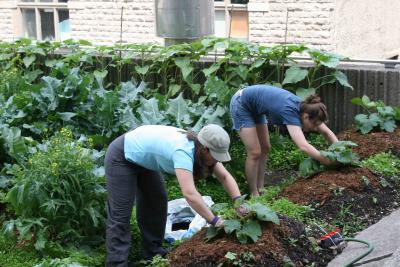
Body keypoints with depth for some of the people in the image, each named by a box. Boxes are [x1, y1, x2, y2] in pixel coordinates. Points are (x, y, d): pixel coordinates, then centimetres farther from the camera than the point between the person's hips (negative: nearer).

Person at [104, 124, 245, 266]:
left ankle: (153, 252, 23)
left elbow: (225, 176, -7)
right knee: (121, 215, -10)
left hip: (142, 157, 9)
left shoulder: (201, 147, -13)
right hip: (121, 157, -9)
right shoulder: (183, 152, -38)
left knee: (157, 203, 11)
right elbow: (190, 194, -47)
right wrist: (215, 221, -42)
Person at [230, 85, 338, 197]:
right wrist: (329, 161, -44)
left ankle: (260, 188, 21)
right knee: (255, 152, -9)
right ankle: (254, 194, 4)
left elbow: (327, 132, -1)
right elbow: (303, 146, -47)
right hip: (241, 104, -9)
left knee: (265, 149, 10)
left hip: (255, 108, 9)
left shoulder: (305, 108, -12)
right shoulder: (290, 112, -36)